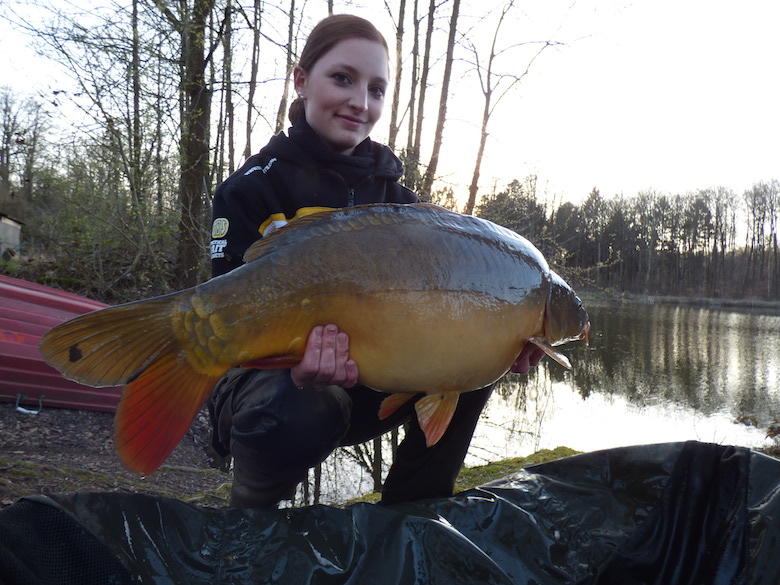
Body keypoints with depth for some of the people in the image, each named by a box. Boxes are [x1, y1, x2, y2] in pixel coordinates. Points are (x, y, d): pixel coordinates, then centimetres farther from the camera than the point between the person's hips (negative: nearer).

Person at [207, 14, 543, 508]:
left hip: (365, 384, 5)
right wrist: (296, 363, -39)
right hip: (269, 375, -4)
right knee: (299, 413, -38)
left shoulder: (393, 195, 6)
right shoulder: (254, 187, -8)